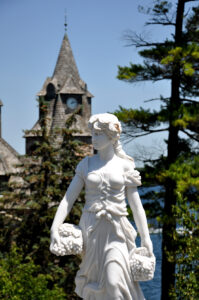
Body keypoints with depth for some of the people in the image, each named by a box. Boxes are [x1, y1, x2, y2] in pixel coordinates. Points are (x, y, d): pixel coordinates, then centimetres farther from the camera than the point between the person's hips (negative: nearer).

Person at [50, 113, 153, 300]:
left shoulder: (125, 165, 3)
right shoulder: (86, 164, 6)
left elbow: (136, 204, 4)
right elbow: (68, 198, 3)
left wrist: (145, 237, 1)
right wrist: (54, 228, -9)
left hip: (115, 231, -2)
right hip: (91, 230, 2)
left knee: (114, 283, -19)